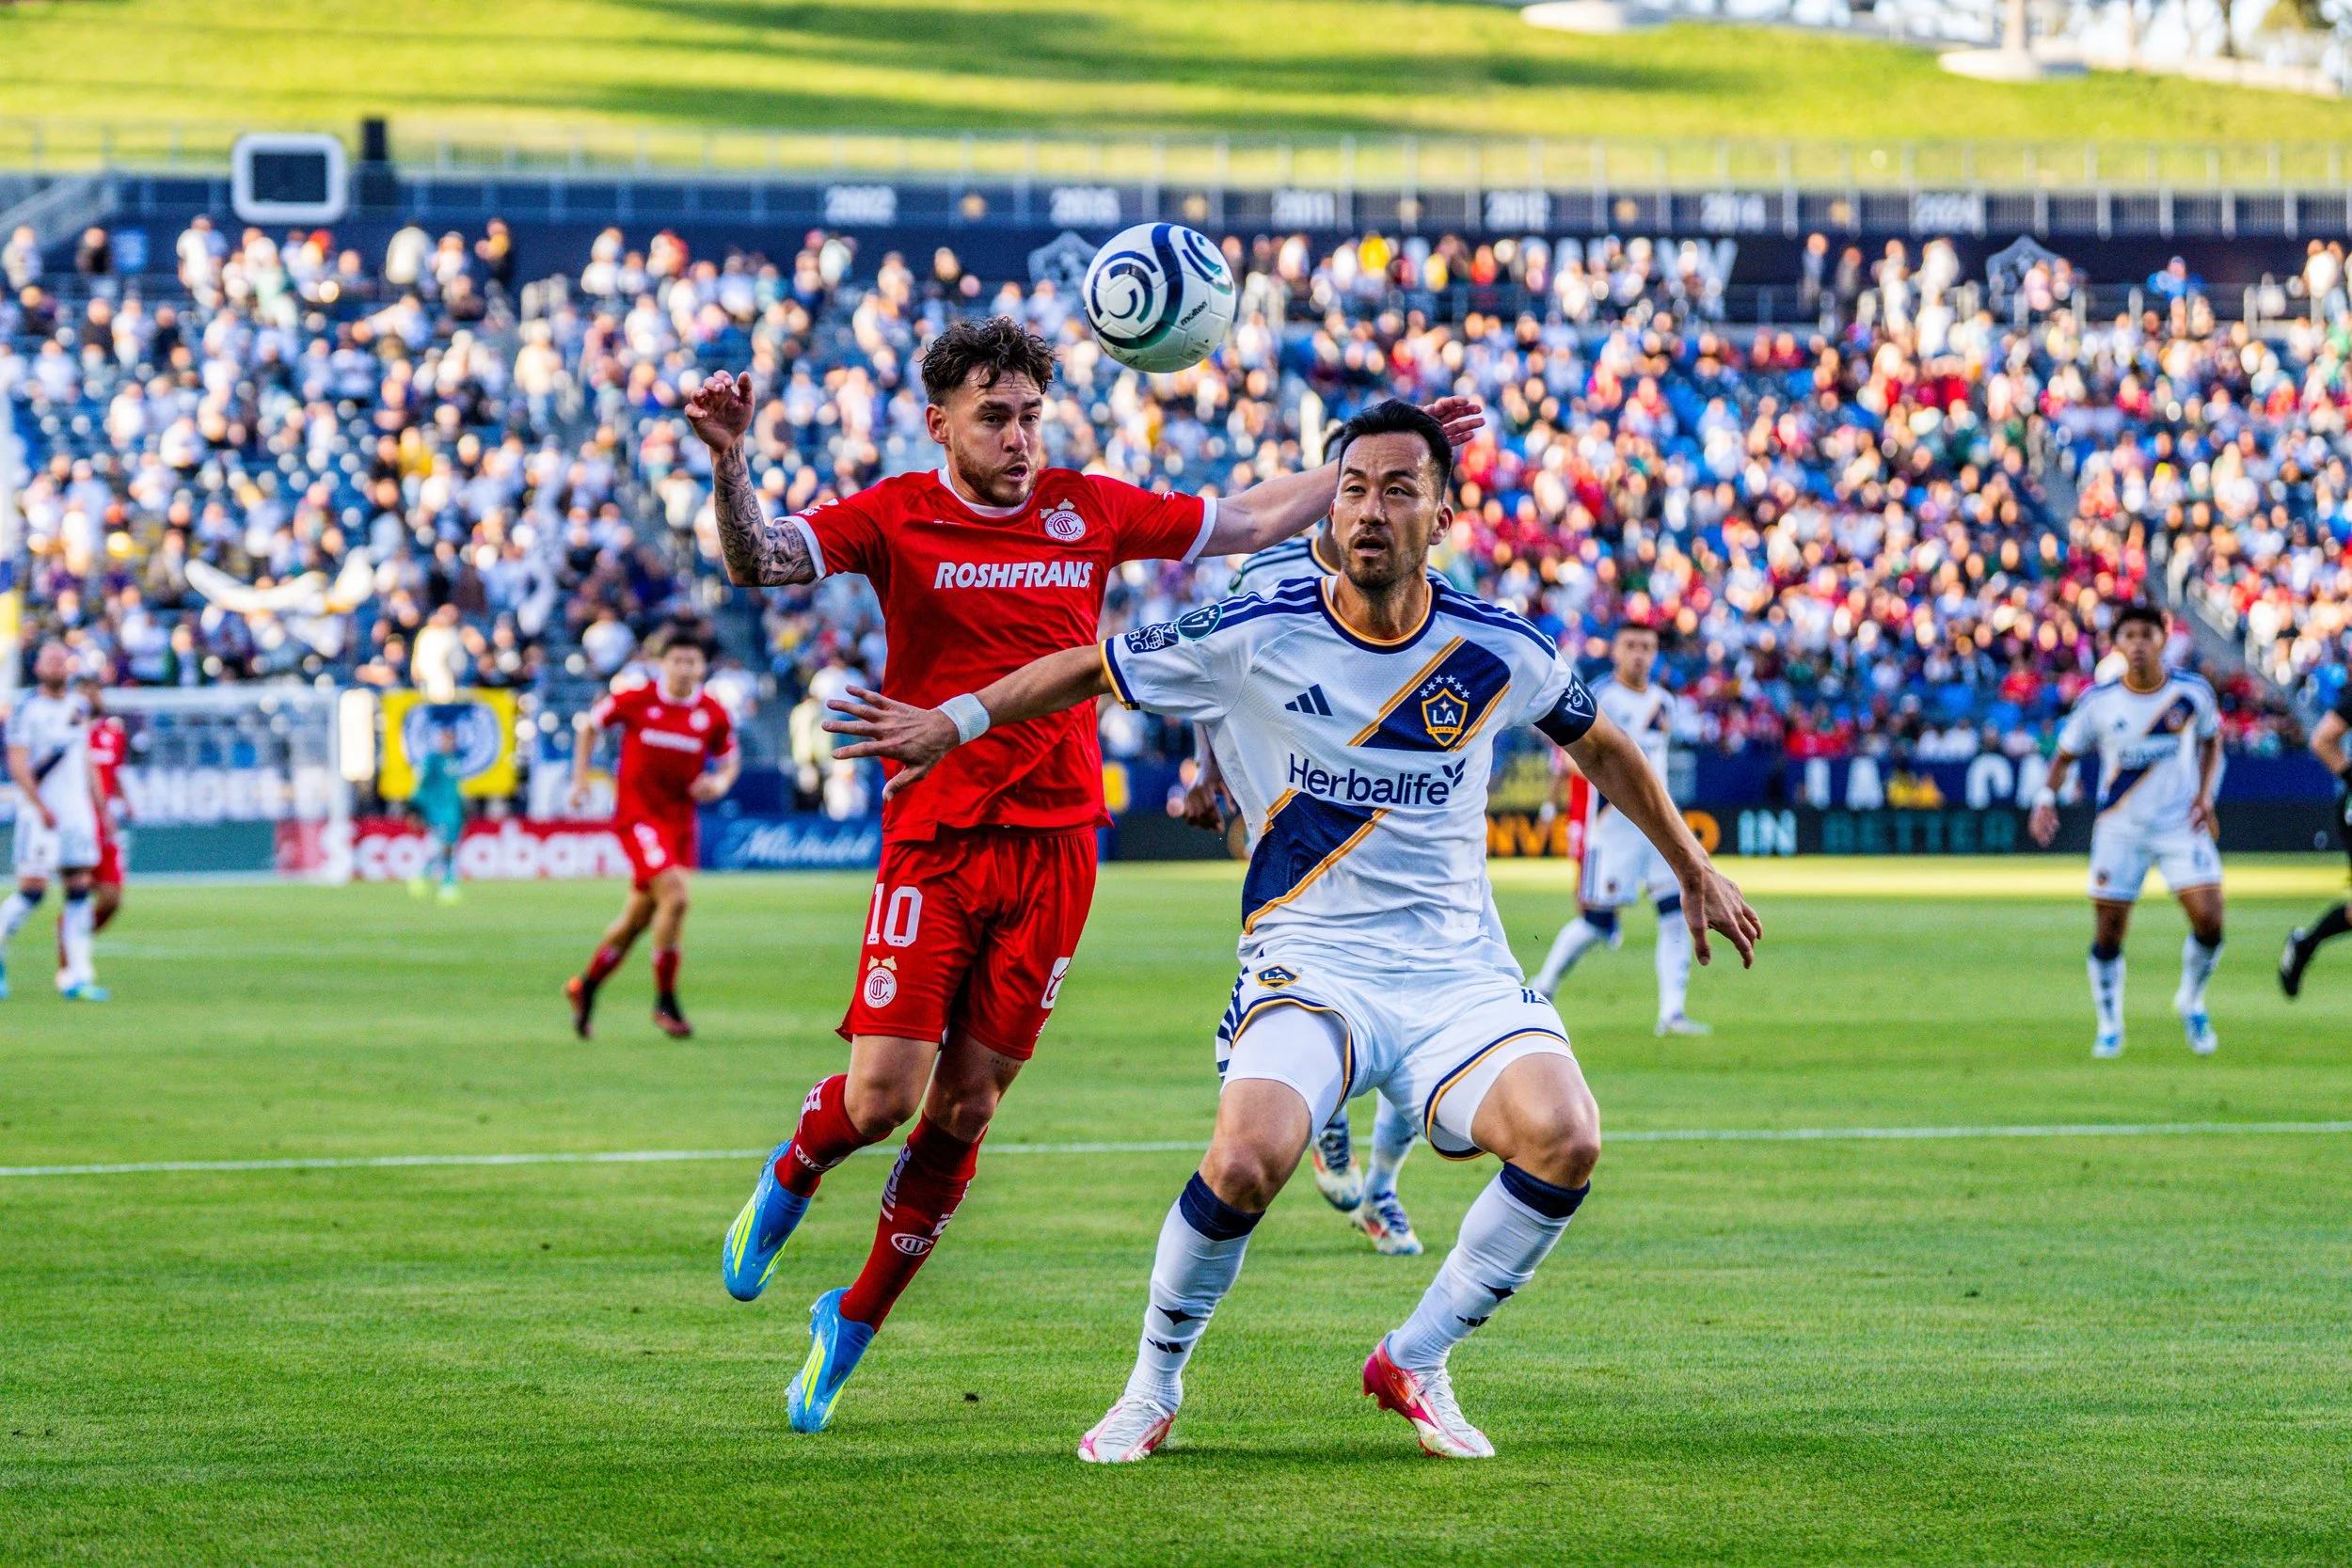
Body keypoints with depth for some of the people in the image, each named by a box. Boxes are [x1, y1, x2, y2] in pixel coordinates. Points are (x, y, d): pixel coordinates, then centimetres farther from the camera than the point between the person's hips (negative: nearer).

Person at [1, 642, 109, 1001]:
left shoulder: (78, 707, 13)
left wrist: (101, 807, 17)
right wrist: (40, 807, -18)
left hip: (77, 810, 6)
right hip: (40, 813, -6)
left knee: (79, 890, 0)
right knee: (33, 888, -9)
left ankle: (78, 976, -1)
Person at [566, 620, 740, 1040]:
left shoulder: (713, 714, -1)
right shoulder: (635, 699, -9)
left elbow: (730, 759, 13)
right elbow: (590, 724, 7)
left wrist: (721, 782, -9)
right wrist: (580, 779, 3)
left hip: (681, 820, 5)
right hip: (638, 813, -5)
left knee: (639, 915, 13)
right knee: (674, 896, -22)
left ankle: (586, 986, 36)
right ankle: (665, 1002, -9)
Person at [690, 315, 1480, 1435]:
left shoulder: (1089, 510, 7)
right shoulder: (896, 517, -2)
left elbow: (1251, 521, 18)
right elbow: (756, 560, -15)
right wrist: (728, 461, -34)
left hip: (1053, 847, 3)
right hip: (933, 843, -3)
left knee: (963, 1110, 3)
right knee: (885, 1089, -13)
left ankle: (854, 1323, 21)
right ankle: (787, 1183, 23)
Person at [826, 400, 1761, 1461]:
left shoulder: (1498, 652, 0)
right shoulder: (1253, 640, -6)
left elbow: (1599, 745, 19)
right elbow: (1091, 670, 8)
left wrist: (1691, 868, 26)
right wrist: (959, 718, -2)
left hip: (1458, 970, 2)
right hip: (1307, 964, -2)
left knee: (1566, 1139, -25)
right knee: (1247, 1162, -30)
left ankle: (1415, 1364, -2)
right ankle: (1153, 1388, -2)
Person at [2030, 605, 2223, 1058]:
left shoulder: (2192, 692, -4)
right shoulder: (2097, 702, -6)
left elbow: (2211, 740, 14)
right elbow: (2065, 756, 5)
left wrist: (2205, 794, 1)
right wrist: (2046, 798, -12)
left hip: (2181, 825, 0)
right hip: (2120, 829, 0)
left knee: (2209, 918, -14)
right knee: (2108, 935, -2)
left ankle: (2191, 1002, 14)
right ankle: (2109, 1027, 20)